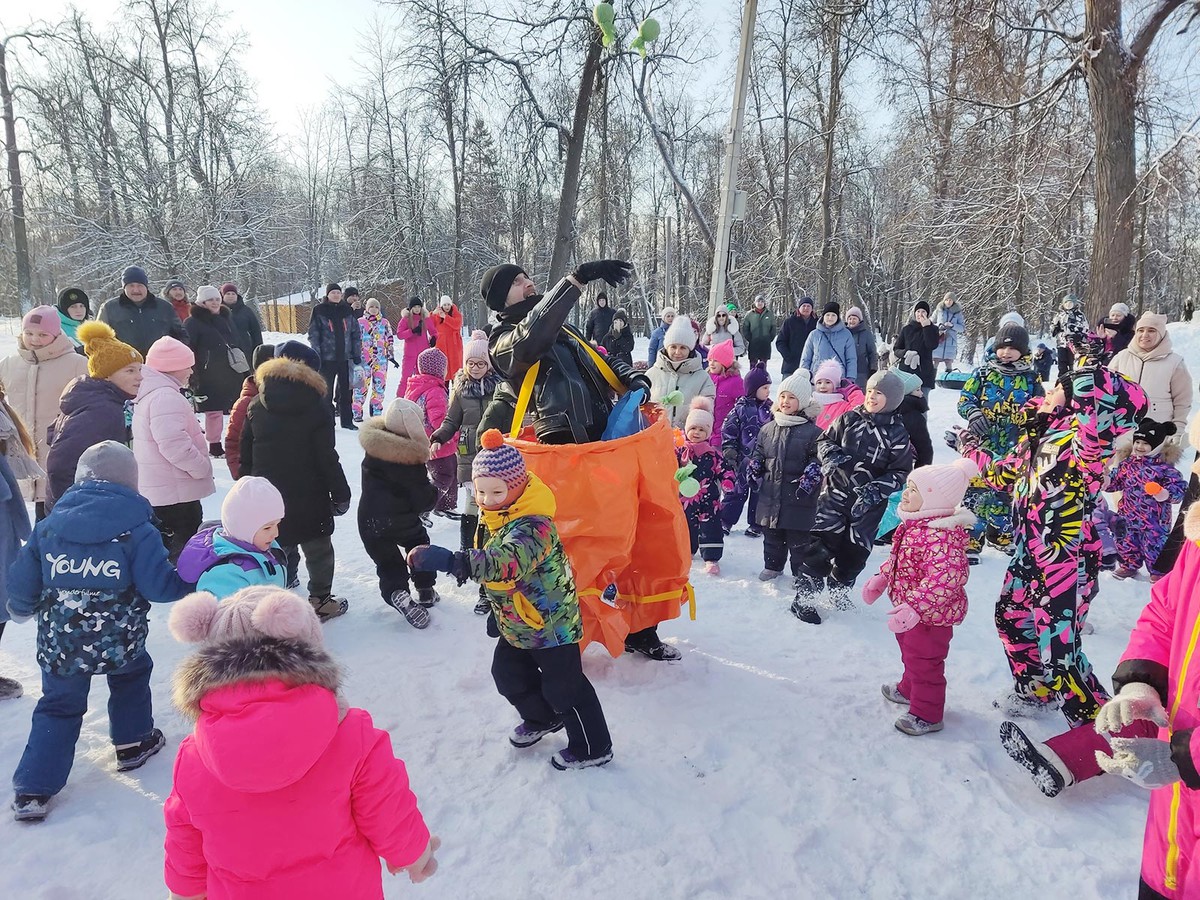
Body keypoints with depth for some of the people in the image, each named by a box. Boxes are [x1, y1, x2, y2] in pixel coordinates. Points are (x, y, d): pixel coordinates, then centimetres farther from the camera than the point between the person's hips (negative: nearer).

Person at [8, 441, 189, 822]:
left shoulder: (48, 526, 0)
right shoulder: (137, 529, -11)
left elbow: (22, 583, 6)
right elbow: (159, 586, -15)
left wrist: (22, 609, 27)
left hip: (58, 646, 3)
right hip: (120, 643, -2)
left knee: (58, 707, 18)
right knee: (132, 676, 27)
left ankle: (32, 790, 14)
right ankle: (133, 743, 37)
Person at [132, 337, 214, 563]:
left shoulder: (148, 393, 16)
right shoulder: (165, 397, -19)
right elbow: (174, 444, -28)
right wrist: (202, 467, -16)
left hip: (153, 491, 11)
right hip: (175, 493, -11)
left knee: (163, 544, 19)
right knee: (185, 550, -4)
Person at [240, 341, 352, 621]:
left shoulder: (256, 406, 2)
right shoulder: (316, 405, -11)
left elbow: (246, 456, 6)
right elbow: (326, 457, -11)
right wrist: (341, 494, -3)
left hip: (266, 496, 3)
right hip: (309, 496, -3)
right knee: (318, 548, 12)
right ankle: (320, 601, 21)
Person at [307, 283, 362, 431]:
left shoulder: (347, 311, 7)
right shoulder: (319, 311, -1)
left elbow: (356, 334, 10)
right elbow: (313, 335, -3)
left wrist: (357, 355, 5)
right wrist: (317, 356, -9)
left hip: (345, 357, 3)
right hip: (327, 358, -2)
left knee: (346, 390, 7)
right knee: (327, 390, 6)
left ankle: (347, 420, 15)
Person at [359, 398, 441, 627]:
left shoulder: (375, 448, -1)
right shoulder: (409, 459, -17)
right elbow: (423, 500, -12)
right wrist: (436, 492, 8)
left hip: (371, 520, 3)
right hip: (401, 520, -3)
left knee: (388, 564, 10)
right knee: (420, 545, 24)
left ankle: (397, 594, -13)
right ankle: (425, 591, 26)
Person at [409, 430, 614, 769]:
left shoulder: (533, 524, -32)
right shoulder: (498, 518, -1)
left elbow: (510, 561, -52)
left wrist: (453, 561, -62)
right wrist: (499, 613, 20)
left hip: (551, 624, -9)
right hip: (516, 625, 9)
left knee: (563, 687, 3)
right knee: (508, 675, 22)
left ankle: (593, 748, 23)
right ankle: (542, 719, 47)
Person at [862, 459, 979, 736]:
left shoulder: (941, 536, -33)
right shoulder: (914, 524, 0)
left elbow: (944, 580, -39)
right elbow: (897, 557, 17)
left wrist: (913, 608, -42)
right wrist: (880, 578, 17)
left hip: (931, 614, -10)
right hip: (909, 608, 10)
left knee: (924, 662, 5)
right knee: (911, 653, 30)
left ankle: (926, 715, 23)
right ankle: (908, 689, 53)